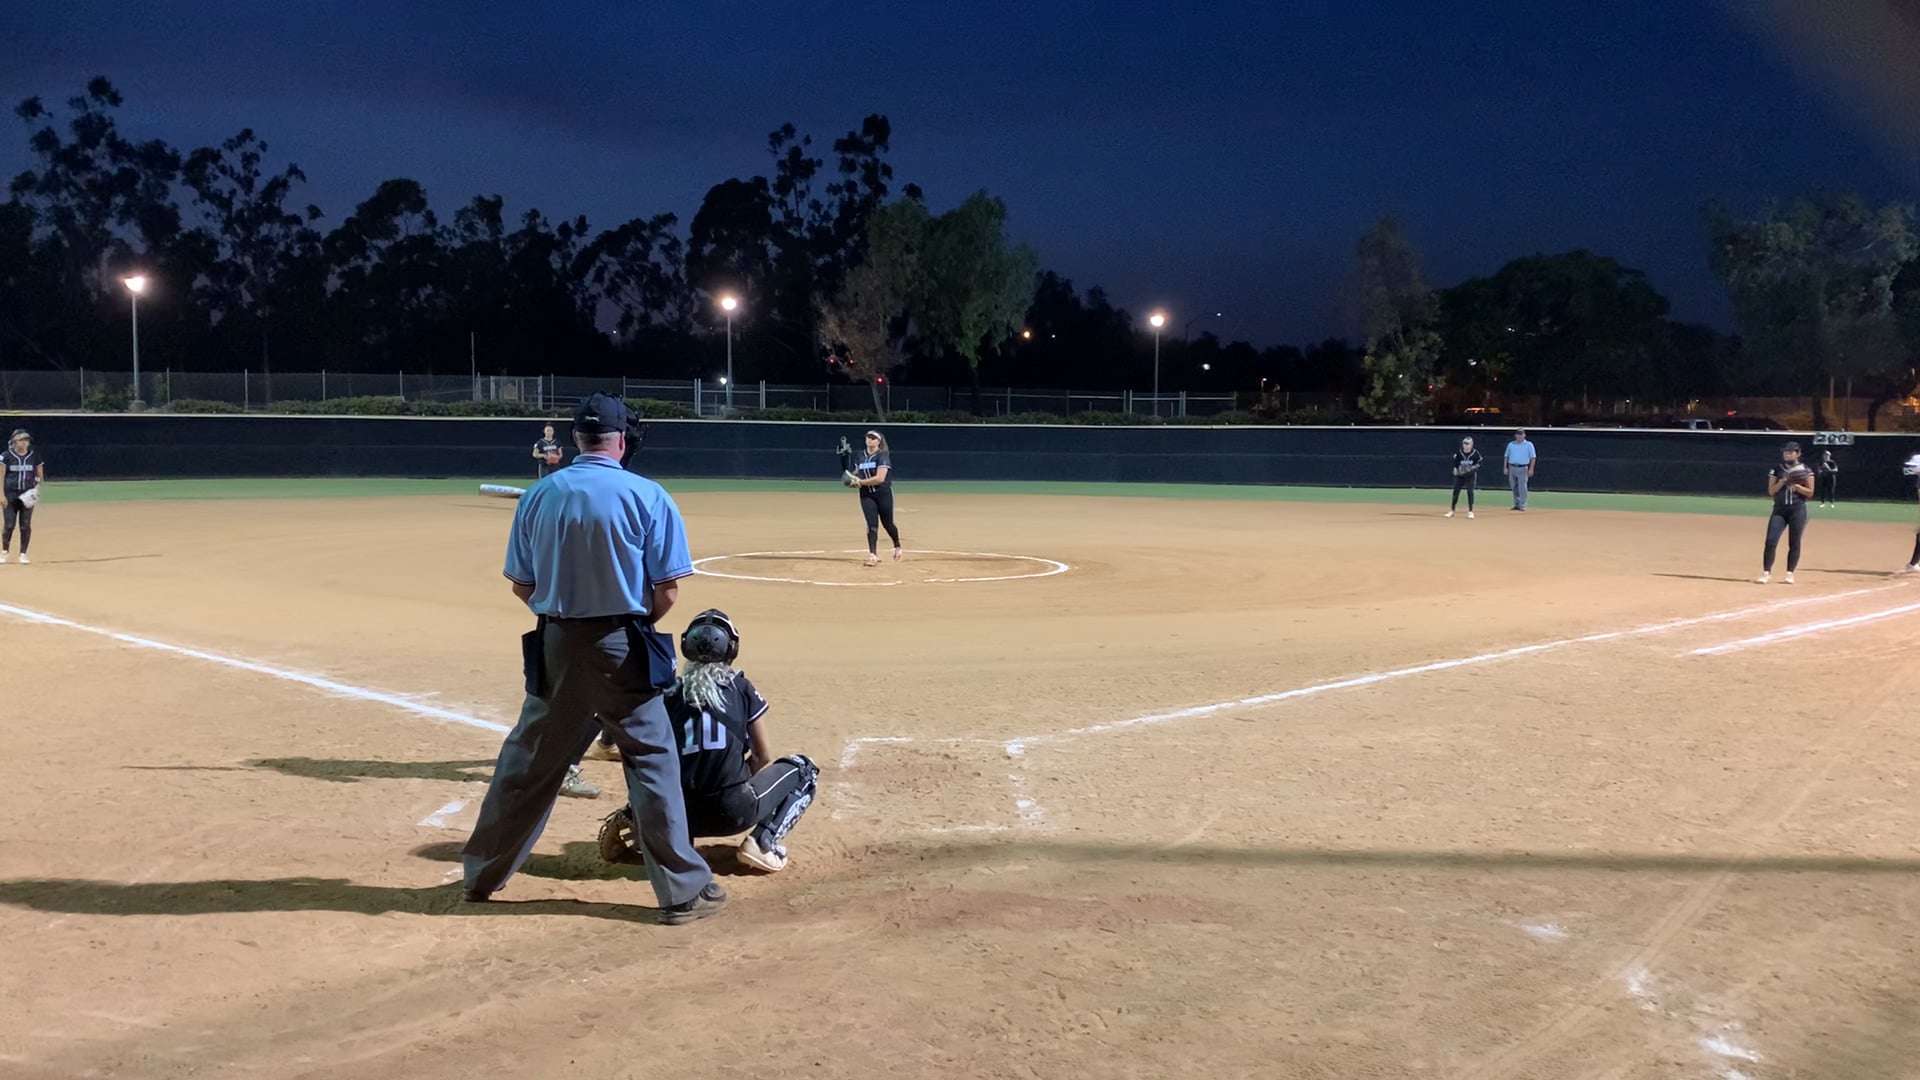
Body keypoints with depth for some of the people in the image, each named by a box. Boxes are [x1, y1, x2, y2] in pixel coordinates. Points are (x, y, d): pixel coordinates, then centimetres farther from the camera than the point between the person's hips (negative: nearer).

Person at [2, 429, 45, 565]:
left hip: (27, 496, 1)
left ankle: (23, 554, 9)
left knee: (25, 525, 1)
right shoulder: (6, 456, -2)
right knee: (9, 524, -2)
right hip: (10, 495, -1)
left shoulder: (34, 456, 4)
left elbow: (40, 475, 10)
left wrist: (37, 489, -5)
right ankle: (4, 552, 16)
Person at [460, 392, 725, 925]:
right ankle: (683, 890, 6)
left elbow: (521, 585, 6)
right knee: (652, 762, 4)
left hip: (556, 644, 3)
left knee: (527, 761, 16)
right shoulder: (648, 496, -8)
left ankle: (483, 873, 28)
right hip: (622, 647, -3)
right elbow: (668, 590, -8)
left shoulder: (538, 495, 2)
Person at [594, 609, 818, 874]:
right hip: (735, 810, -3)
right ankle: (763, 842, -2)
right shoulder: (742, 688, 6)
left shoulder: (670, 695, 10)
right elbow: (765, 760, 9)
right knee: (803, 768, 19)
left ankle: (632, 820, 5)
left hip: (682, 815, 3)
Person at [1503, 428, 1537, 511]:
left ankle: (1522, 505, -7)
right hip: (1512, 468, 4)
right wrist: (1505, 467, 5)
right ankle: (1516, 504, 17)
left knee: (1522, 487, -9)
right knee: (1514, 487, 8)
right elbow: (1506, 456, 14)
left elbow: (1533, 457, -1)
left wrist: (1531, 469, -9)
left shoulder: (1529, 445, 3)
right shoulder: (1511, 444, 12)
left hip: (1523, 469, -4)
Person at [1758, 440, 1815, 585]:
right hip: (1779, 509, 1)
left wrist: (1796, 486, -15)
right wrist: (1783, 481, -11)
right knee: (1770, 541, -9)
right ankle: (1766, 573, -6)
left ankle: (1790, 573, 10)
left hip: (1798, 509, -1)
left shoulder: (1806, 471, 3)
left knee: (1794, 543, 1)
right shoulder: (1776, 470, 7)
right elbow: (1771, 492, 3)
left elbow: (1810, 492, 1)